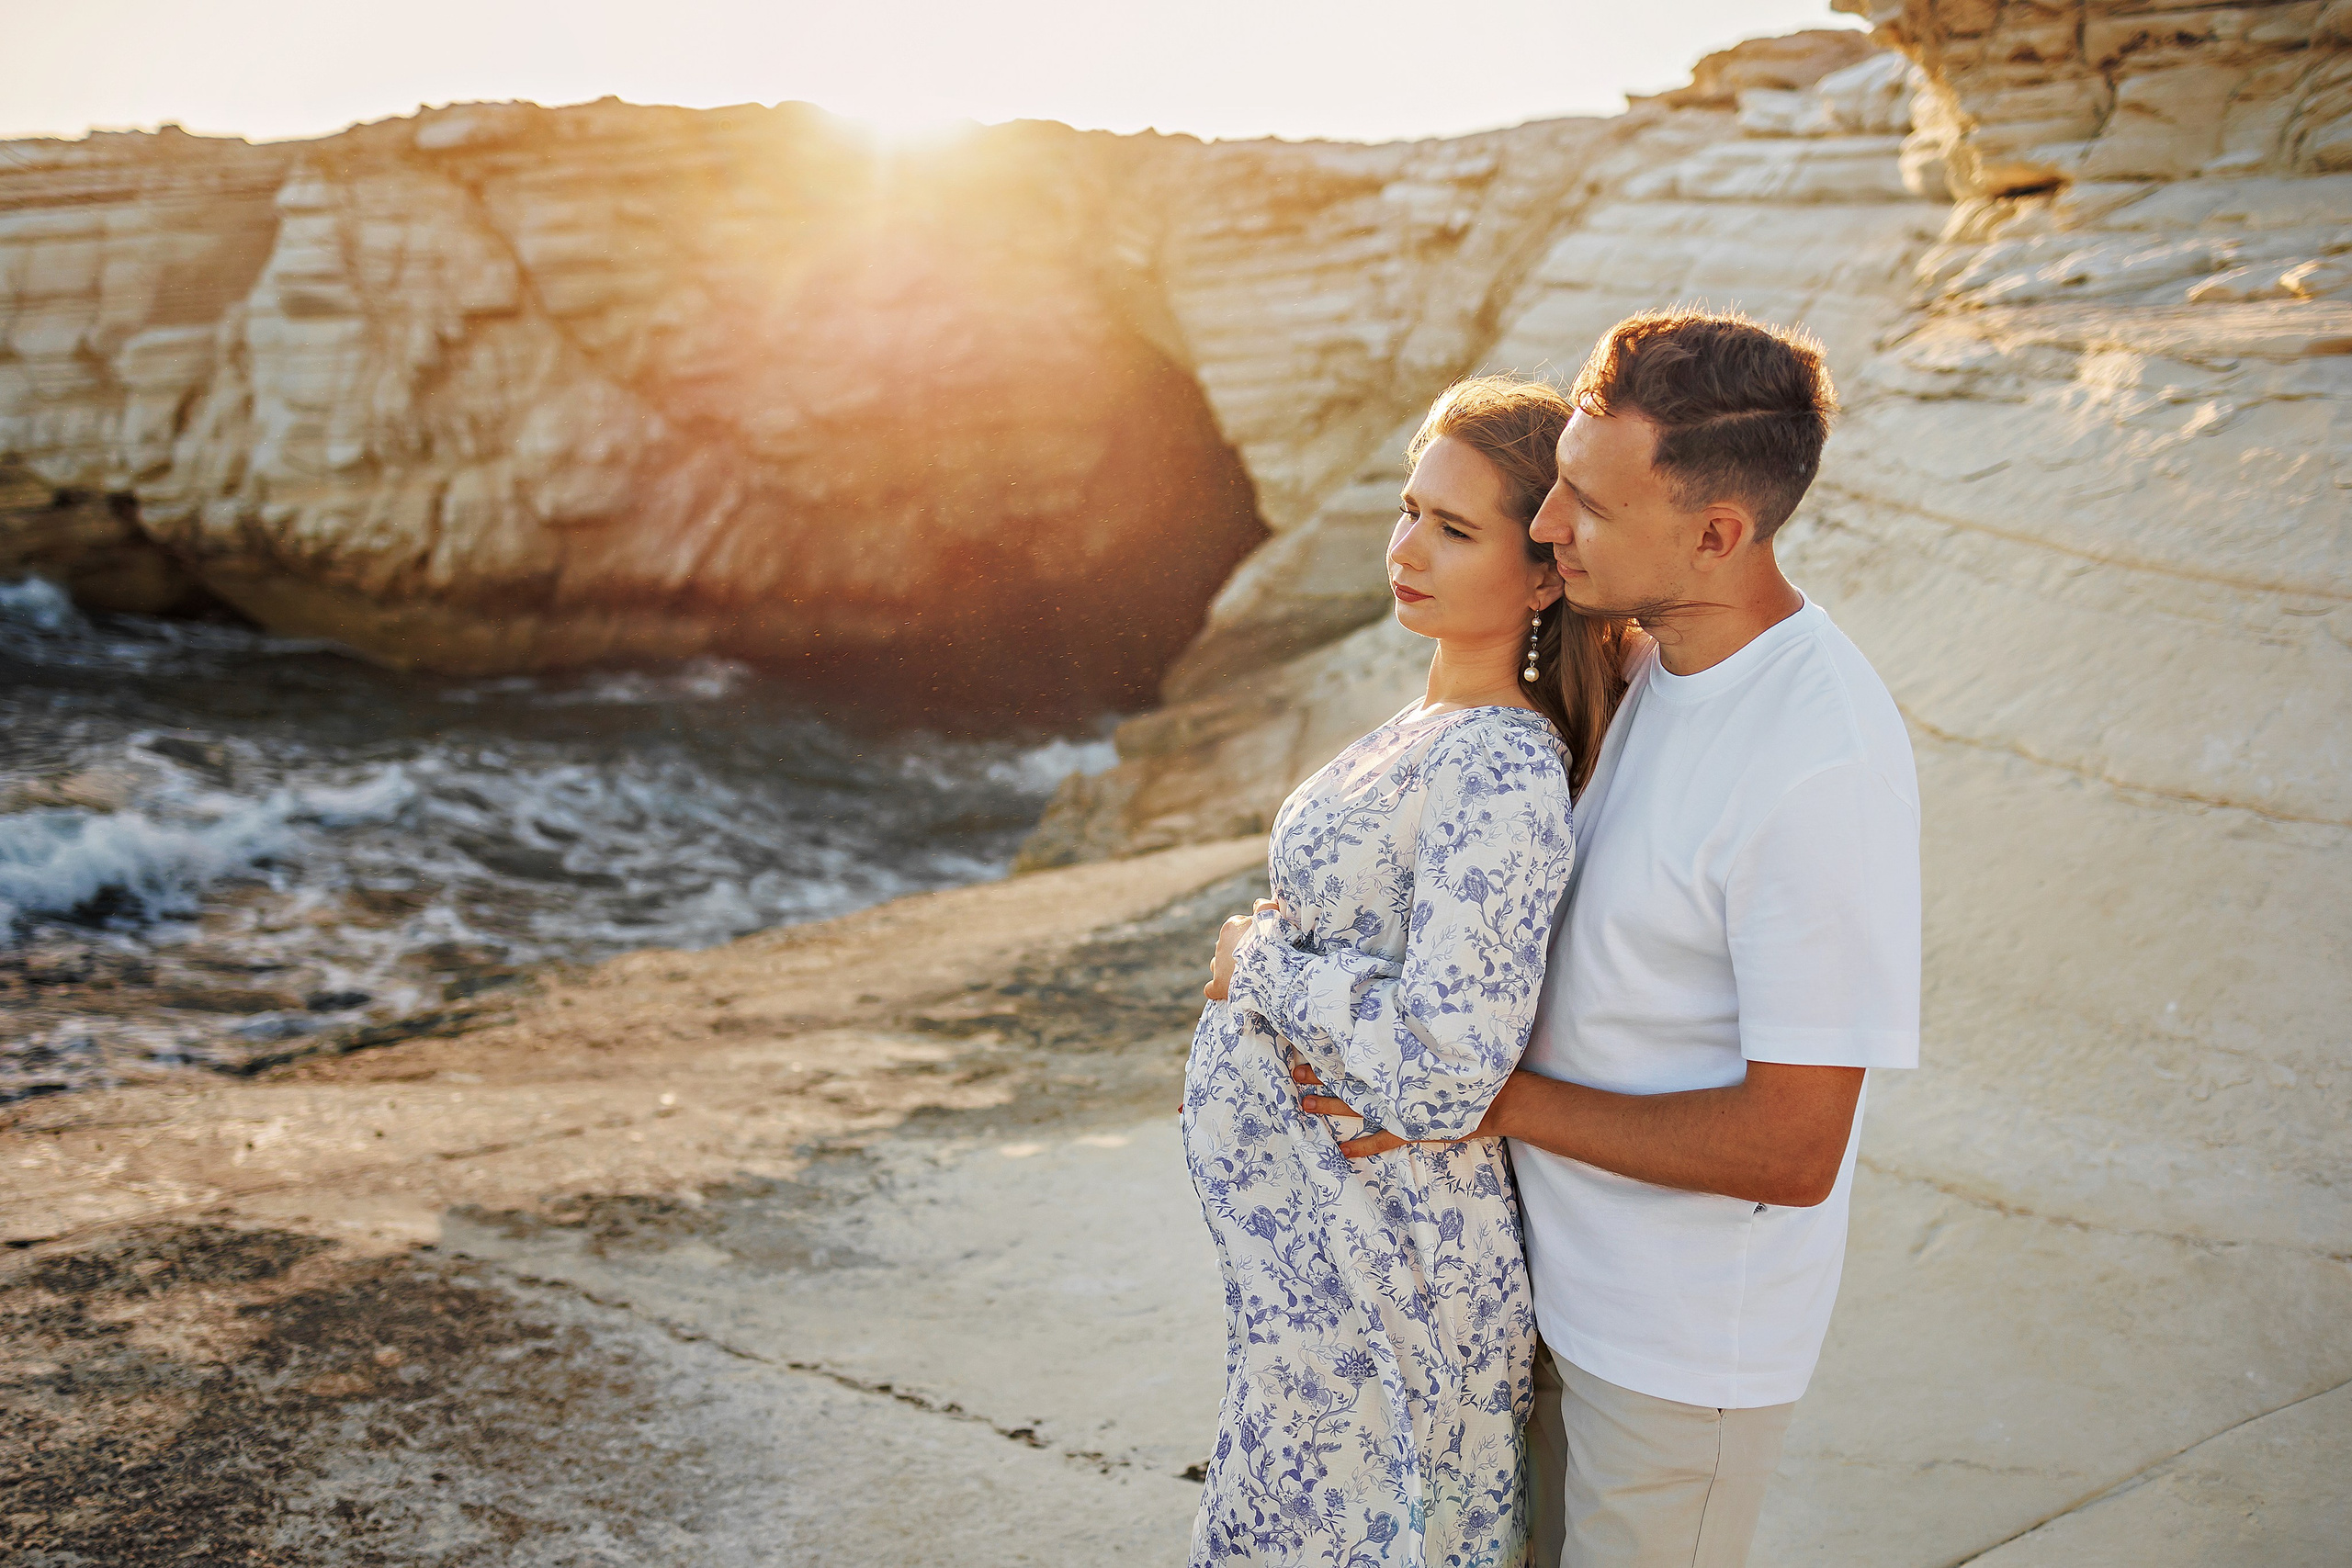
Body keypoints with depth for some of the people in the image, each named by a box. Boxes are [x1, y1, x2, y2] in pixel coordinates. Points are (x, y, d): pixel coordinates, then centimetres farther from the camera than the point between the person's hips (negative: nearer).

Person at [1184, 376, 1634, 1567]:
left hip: (1372, 1264, -9)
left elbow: (1445, 1068, -31)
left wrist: (1259, 963, -19)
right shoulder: (1437, 724, 4)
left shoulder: (1500, 778, -25)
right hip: (1311, 1225, 9)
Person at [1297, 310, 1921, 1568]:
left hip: (1684, 1340, -8)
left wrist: (1497, 1097, -22)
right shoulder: (1652, 656, -2)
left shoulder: (1823, 767, -31)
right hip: (1569, 1273, 8)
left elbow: (1791, 1151, -28)